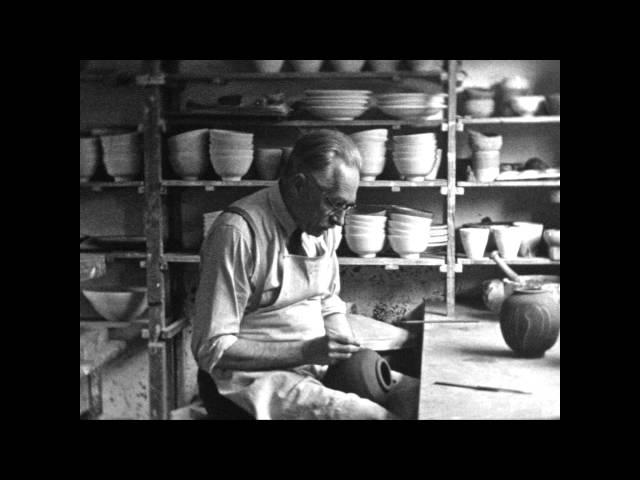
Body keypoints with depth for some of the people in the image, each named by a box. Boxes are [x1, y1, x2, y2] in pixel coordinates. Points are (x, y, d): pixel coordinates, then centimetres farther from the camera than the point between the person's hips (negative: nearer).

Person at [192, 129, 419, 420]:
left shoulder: (326, 225, 2)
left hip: (320, 364, 7)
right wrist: (305, 352, -23)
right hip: (257, 376, -7)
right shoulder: (237, 232, -20)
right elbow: (212, 350, -18)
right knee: (370, 414, -27)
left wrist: (351, 353, -4)